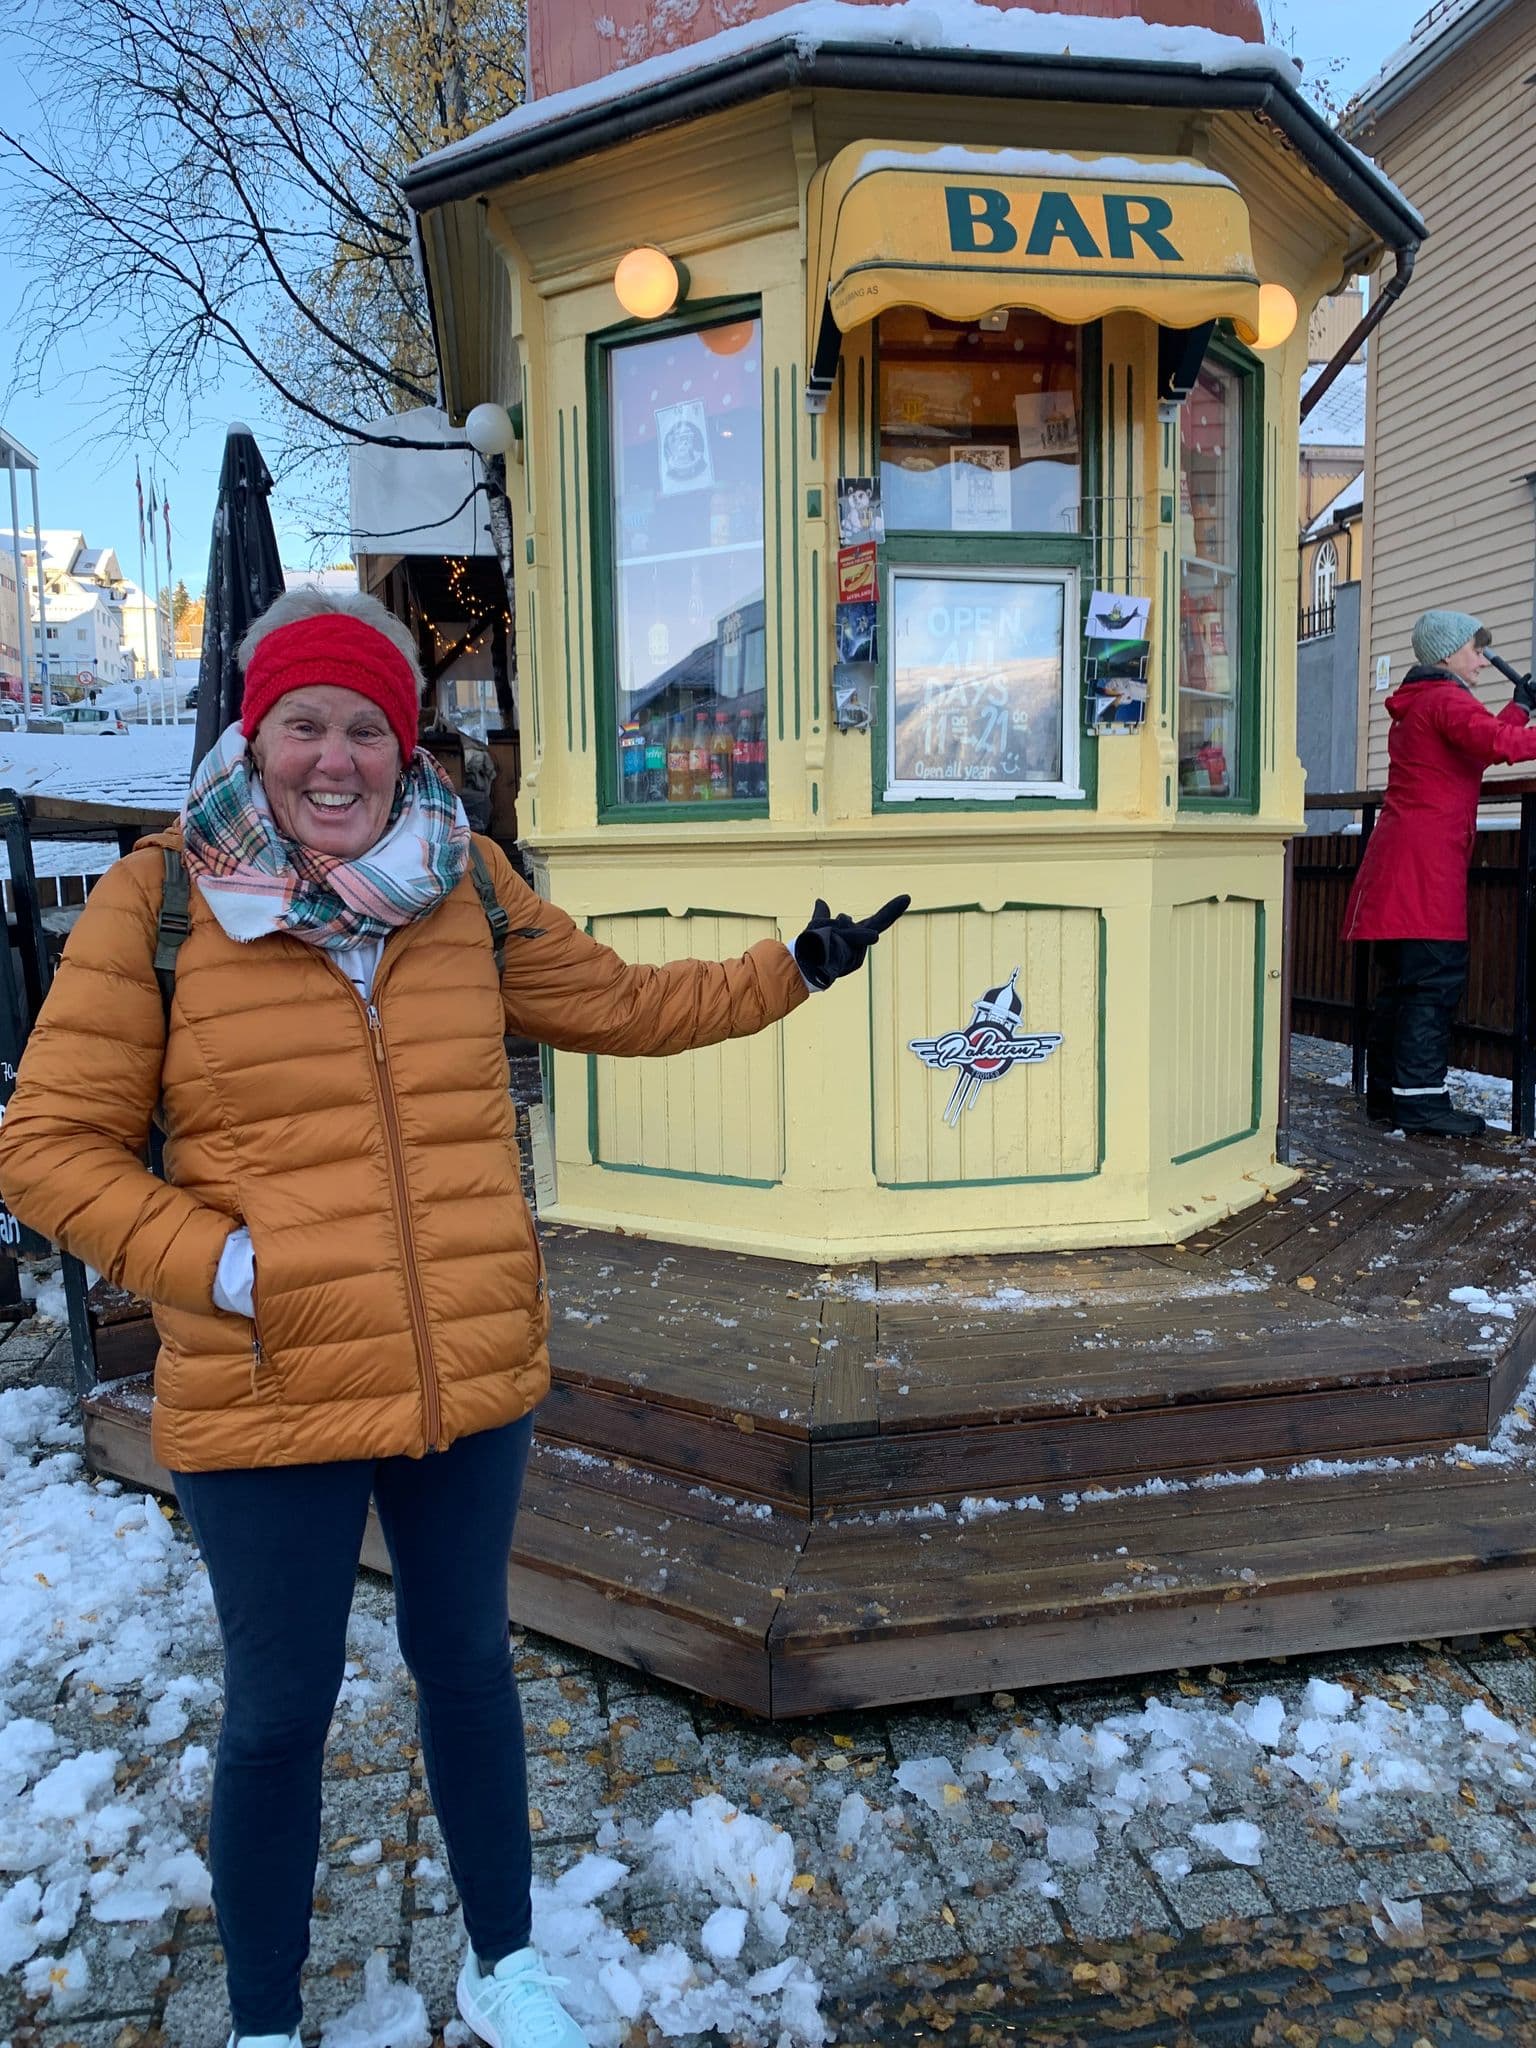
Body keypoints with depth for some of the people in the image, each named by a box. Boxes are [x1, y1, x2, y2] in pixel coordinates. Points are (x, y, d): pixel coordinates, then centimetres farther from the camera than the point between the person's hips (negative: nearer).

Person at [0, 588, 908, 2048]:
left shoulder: (467, 884, 0)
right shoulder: (157, 898, -9)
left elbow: (621, 1004, 11)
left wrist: (789, 970, 10)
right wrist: (219, 1266, -18)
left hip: (476, 1379, 3)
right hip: (265, 1403, -3)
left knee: (468, 1666, 22)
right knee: (278, 1718, 15)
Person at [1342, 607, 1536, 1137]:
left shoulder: (1416, 705, 25)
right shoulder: (1446, 699, -6)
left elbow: (1473, 750, 33)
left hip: (1398, 865, 10)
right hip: (1426, 861, -10)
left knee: (1400, 983, 10)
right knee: (1436, 979, -11)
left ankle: (1386, 1093, 12)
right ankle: (1420, 1097, -12)